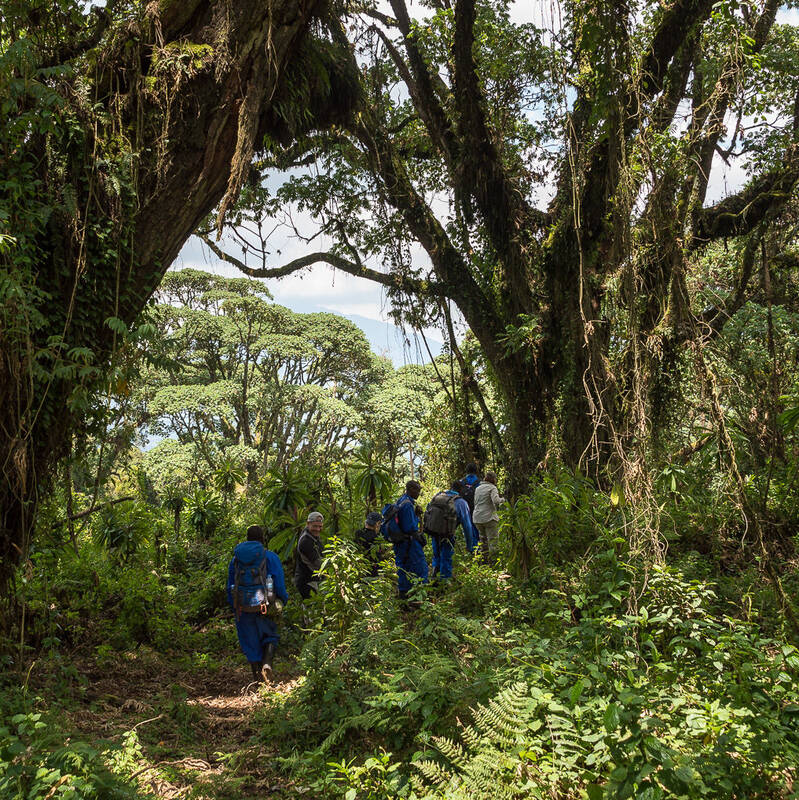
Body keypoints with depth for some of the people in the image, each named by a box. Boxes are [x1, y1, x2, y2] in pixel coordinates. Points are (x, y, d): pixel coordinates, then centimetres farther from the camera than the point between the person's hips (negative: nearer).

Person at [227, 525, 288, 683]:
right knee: (269, 636, 14)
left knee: (250, 641, 11)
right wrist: (283, 600, 10)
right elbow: (279, 583, -4)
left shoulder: (236, 559, 8)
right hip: (264, 604, -2)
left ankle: (257, 675, 13)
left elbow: (230, 585, 12)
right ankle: (267, 662, -11)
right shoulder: (270, 557, -3)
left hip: (243, 606, 2)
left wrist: (234, 606, 19)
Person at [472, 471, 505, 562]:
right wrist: (502, 499, -1)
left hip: (477, 518, 7)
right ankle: (492, 560, -5)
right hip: (489, 517, -7)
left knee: (483, 538, 16)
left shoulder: (477, 488, 15)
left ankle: (484, 557, 19)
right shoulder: (492, 488, -6)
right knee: (492, 539, -2)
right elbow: (496, 501, -20)